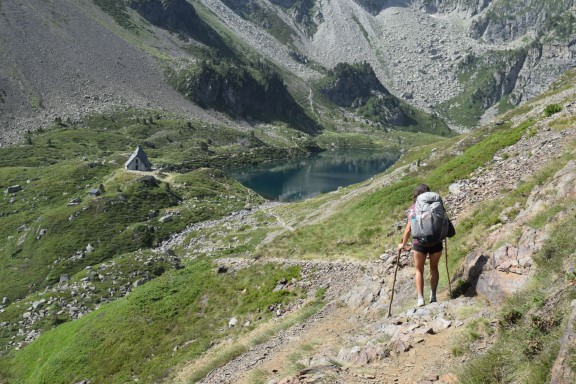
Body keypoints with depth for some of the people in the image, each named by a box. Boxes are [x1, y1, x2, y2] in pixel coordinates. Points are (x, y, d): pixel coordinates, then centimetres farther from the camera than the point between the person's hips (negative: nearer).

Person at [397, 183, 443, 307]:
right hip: (436, 242, 2)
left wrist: (403, 244, 8)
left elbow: (408, 229, -4)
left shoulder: (414, 208, -4)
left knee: (419, 270, 14)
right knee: (434, 268, 21)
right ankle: (433, 296, 21)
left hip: (419, 243, -2)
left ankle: (420, 298, 7)